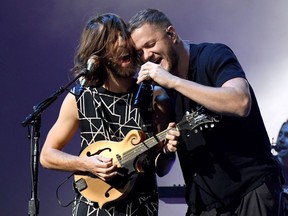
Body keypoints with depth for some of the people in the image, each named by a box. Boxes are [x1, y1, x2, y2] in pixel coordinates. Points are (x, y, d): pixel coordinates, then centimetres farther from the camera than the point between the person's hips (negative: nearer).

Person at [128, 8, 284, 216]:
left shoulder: (213, 56, -9)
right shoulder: (161, 85, 9)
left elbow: (241, 103, -29)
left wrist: (172, 81, -26)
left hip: (252, 186, -6)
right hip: (205, 199, 6)